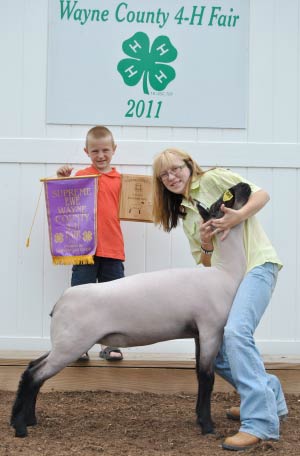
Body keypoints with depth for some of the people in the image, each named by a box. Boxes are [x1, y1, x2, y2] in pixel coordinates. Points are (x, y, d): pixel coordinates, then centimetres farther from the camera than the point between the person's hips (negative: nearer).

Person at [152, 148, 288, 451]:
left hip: (257, 264, -8)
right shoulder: (185, 215, 21)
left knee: (235, 333, -28)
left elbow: (261, 193, -5)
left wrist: (238, 216, -22)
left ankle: (259, 421, -25)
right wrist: (205, 245, -6)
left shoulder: (212, 179, 2)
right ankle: (270, 397, 23)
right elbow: (206, 264, 16)